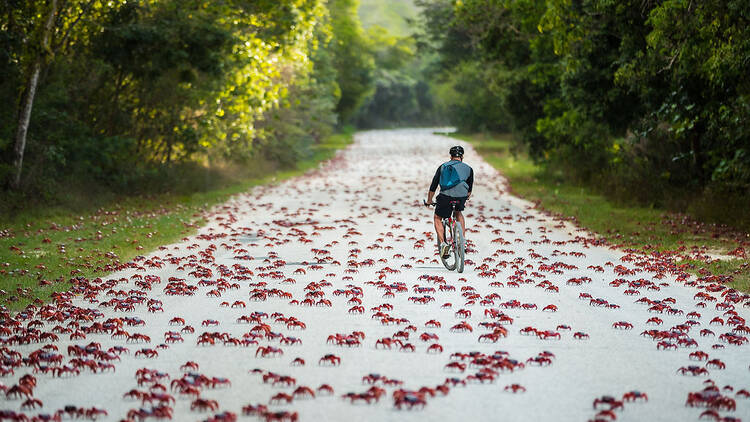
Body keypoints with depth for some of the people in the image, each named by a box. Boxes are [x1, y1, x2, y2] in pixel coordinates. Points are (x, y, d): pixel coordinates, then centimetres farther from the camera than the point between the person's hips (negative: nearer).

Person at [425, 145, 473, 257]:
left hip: (446, 196, -2)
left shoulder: (443, 166, 19)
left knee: (437, 218, 19)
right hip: (461, 197, 2)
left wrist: (429, 201, 33)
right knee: (458, 213, 33)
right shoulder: (468, 169, 20)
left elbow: (433, 186, 21)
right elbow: (470, 187, 31)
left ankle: (443, 243, -1)